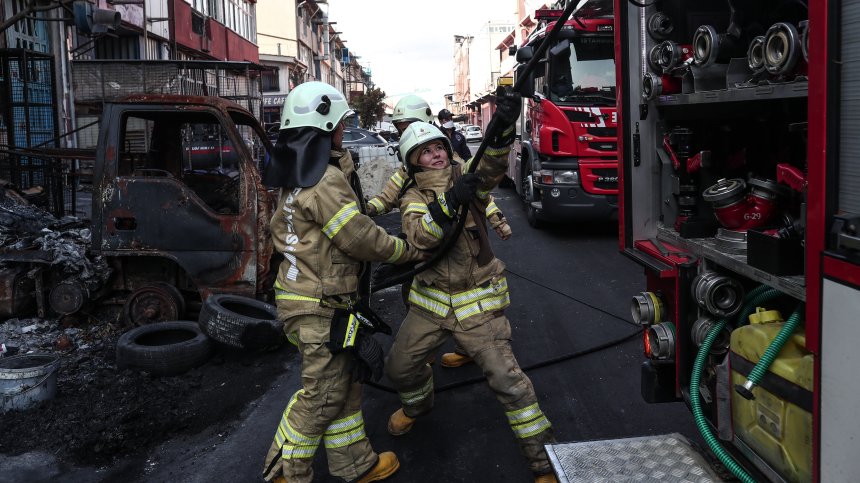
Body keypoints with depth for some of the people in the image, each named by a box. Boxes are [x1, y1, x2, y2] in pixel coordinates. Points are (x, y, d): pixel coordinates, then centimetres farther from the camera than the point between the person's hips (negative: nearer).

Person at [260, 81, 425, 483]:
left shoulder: (298, 176, 10)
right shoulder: (326, 181, -21)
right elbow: (364, 240, -18)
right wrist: (413, 251, -4)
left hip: (298, 294, 10)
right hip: (321, 308, -10)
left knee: (345, 383, 18)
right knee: (322, 395, 4)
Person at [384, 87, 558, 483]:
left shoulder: (464, 176, -2)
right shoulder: (413, 197, 1)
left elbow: (493, 166, -26)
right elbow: (419, 236, -20)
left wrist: (503, 126, -44)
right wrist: (449, 201, -36)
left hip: (477, 302, -3)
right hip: (430, 301, 3)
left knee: (506, 378, -9)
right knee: (399, 367, 14)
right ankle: (418, 404, 48)